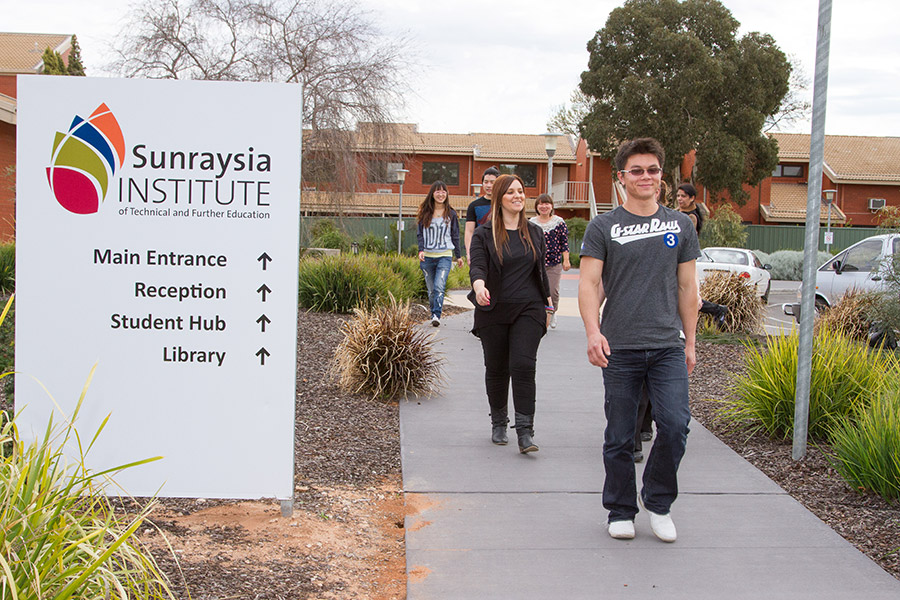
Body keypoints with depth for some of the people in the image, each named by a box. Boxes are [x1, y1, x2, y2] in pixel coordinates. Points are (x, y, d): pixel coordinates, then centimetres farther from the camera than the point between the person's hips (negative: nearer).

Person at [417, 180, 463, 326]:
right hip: (428, 256, 2)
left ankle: (436, 316, -22)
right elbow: (420, 233, 6)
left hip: (445, 256, -2)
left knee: (439, 286, -18)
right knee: (431, 289, 6)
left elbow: (455, 236, 12)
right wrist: (421, 250, -9)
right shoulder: (425, 213, 7)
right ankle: (433, 313, 17)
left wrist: (458, 256, 15)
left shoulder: (451, 214, 6)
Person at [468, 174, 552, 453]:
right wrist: (479, 285, -35)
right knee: (496, 369, 8)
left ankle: (525, 432, -11)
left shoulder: (534, 232, 11)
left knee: (524, 365, -13)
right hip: (493, 311, -1)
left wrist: (546, 303, 19)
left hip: (528, 309, 1)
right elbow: (477, 265, -13)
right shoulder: (484, 235, 0)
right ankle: (498, 425, 27)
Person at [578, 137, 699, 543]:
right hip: (619, 348, -1)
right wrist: (593, 332, -20)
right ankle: (621, 511, 23)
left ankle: (658, 501, 13)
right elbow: (589, 284, -5)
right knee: (620, 436, 5)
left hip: (668, 346, 2)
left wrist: (690, 342, 12)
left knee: (675, 424, -11)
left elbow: (687, 288, 14)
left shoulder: (680, 225, 11)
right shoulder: (603, 228, 3)